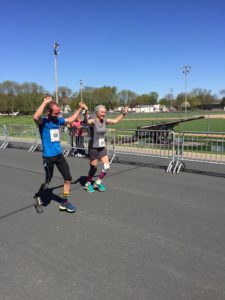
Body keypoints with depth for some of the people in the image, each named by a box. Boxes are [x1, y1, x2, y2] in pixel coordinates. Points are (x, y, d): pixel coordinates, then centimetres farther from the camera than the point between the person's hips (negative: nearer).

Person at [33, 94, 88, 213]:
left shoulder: (58, 120, 5)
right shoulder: (43, 122, -14)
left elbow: (71, 119, 22)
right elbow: (36, 117, -38)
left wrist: (80, 108, 17)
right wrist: (45, 102, -33)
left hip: (59, 154, 6)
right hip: (48, 156, -6)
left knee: (68, 178, 6)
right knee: (47, 182, 5)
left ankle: (64, 203, 21)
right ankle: (38, 196, 36)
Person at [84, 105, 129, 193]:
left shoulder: (104, 121, 2)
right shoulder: (93, 121, -17)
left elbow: (115, 120, 17)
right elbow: (87, 122, -40)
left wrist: (123, 113, 16)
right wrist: (86, 112, -59)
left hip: (102, 148, 6)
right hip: (93, 148, -6)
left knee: (107, 166, 1)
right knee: (93, 168, 5)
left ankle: (97, 183, 22)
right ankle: (88, 184, 29)